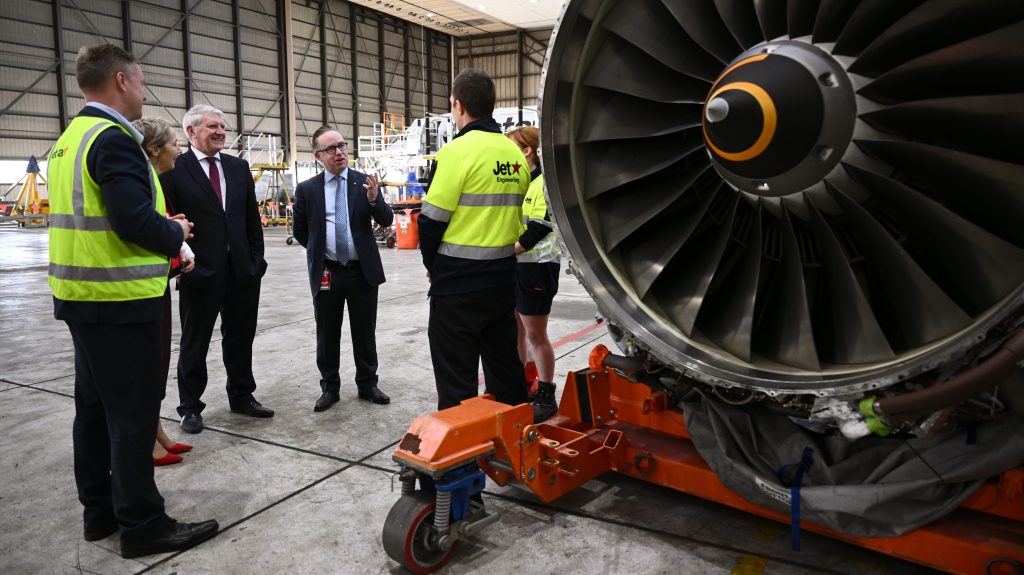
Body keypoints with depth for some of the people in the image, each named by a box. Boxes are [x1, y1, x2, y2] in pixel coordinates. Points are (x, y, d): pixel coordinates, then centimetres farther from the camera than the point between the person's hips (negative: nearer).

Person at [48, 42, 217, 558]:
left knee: (94, 407, 16)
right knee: (133, 414, -2)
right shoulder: (113, 138, -16)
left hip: (81, 297, 10)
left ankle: (100, 510, 28)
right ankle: (142, 524, 9)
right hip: (119, 301, -10)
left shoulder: (70, 138, 14)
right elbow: (135, 220, -26)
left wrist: (161, 228, 12)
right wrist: (176, 233, -7)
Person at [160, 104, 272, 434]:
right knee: (194, 344, 8)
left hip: (242, 270, 5)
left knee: (241, 338, 14)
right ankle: (190, 407, 21)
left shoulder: (239, 167, 11)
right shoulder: (174, 169, -5)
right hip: (200, 271, -4)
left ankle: (241, 397, 29)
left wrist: (256, 259, 6)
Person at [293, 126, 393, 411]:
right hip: (326, 273, 0)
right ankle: (330, 388, 23)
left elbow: (386, 221, -8)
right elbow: (300, 231, 11)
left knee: (365, 332, 10)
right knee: (327, 335, 10)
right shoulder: (307, 189, 0)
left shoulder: (365, 182, -1)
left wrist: (373, 199, -25)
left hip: (363, 270, 0)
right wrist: (319, 250, 10)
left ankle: (368, 384, 24)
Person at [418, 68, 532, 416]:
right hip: (503, 278, 7)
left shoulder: (458, 151, -14)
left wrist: (432, 265, 3)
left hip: (458, 285, -7)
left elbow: (433, 219, -13)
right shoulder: (514, 153, 7)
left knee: (457, 381, 3)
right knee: (506, 368, 18)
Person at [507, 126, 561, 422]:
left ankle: (547, 396, 13)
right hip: (511, 266, 8)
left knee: (536, 335, -1)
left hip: (535, 267, -8)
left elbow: (539, 229, -19)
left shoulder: (544, 183, -11)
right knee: (515, 331, 15)